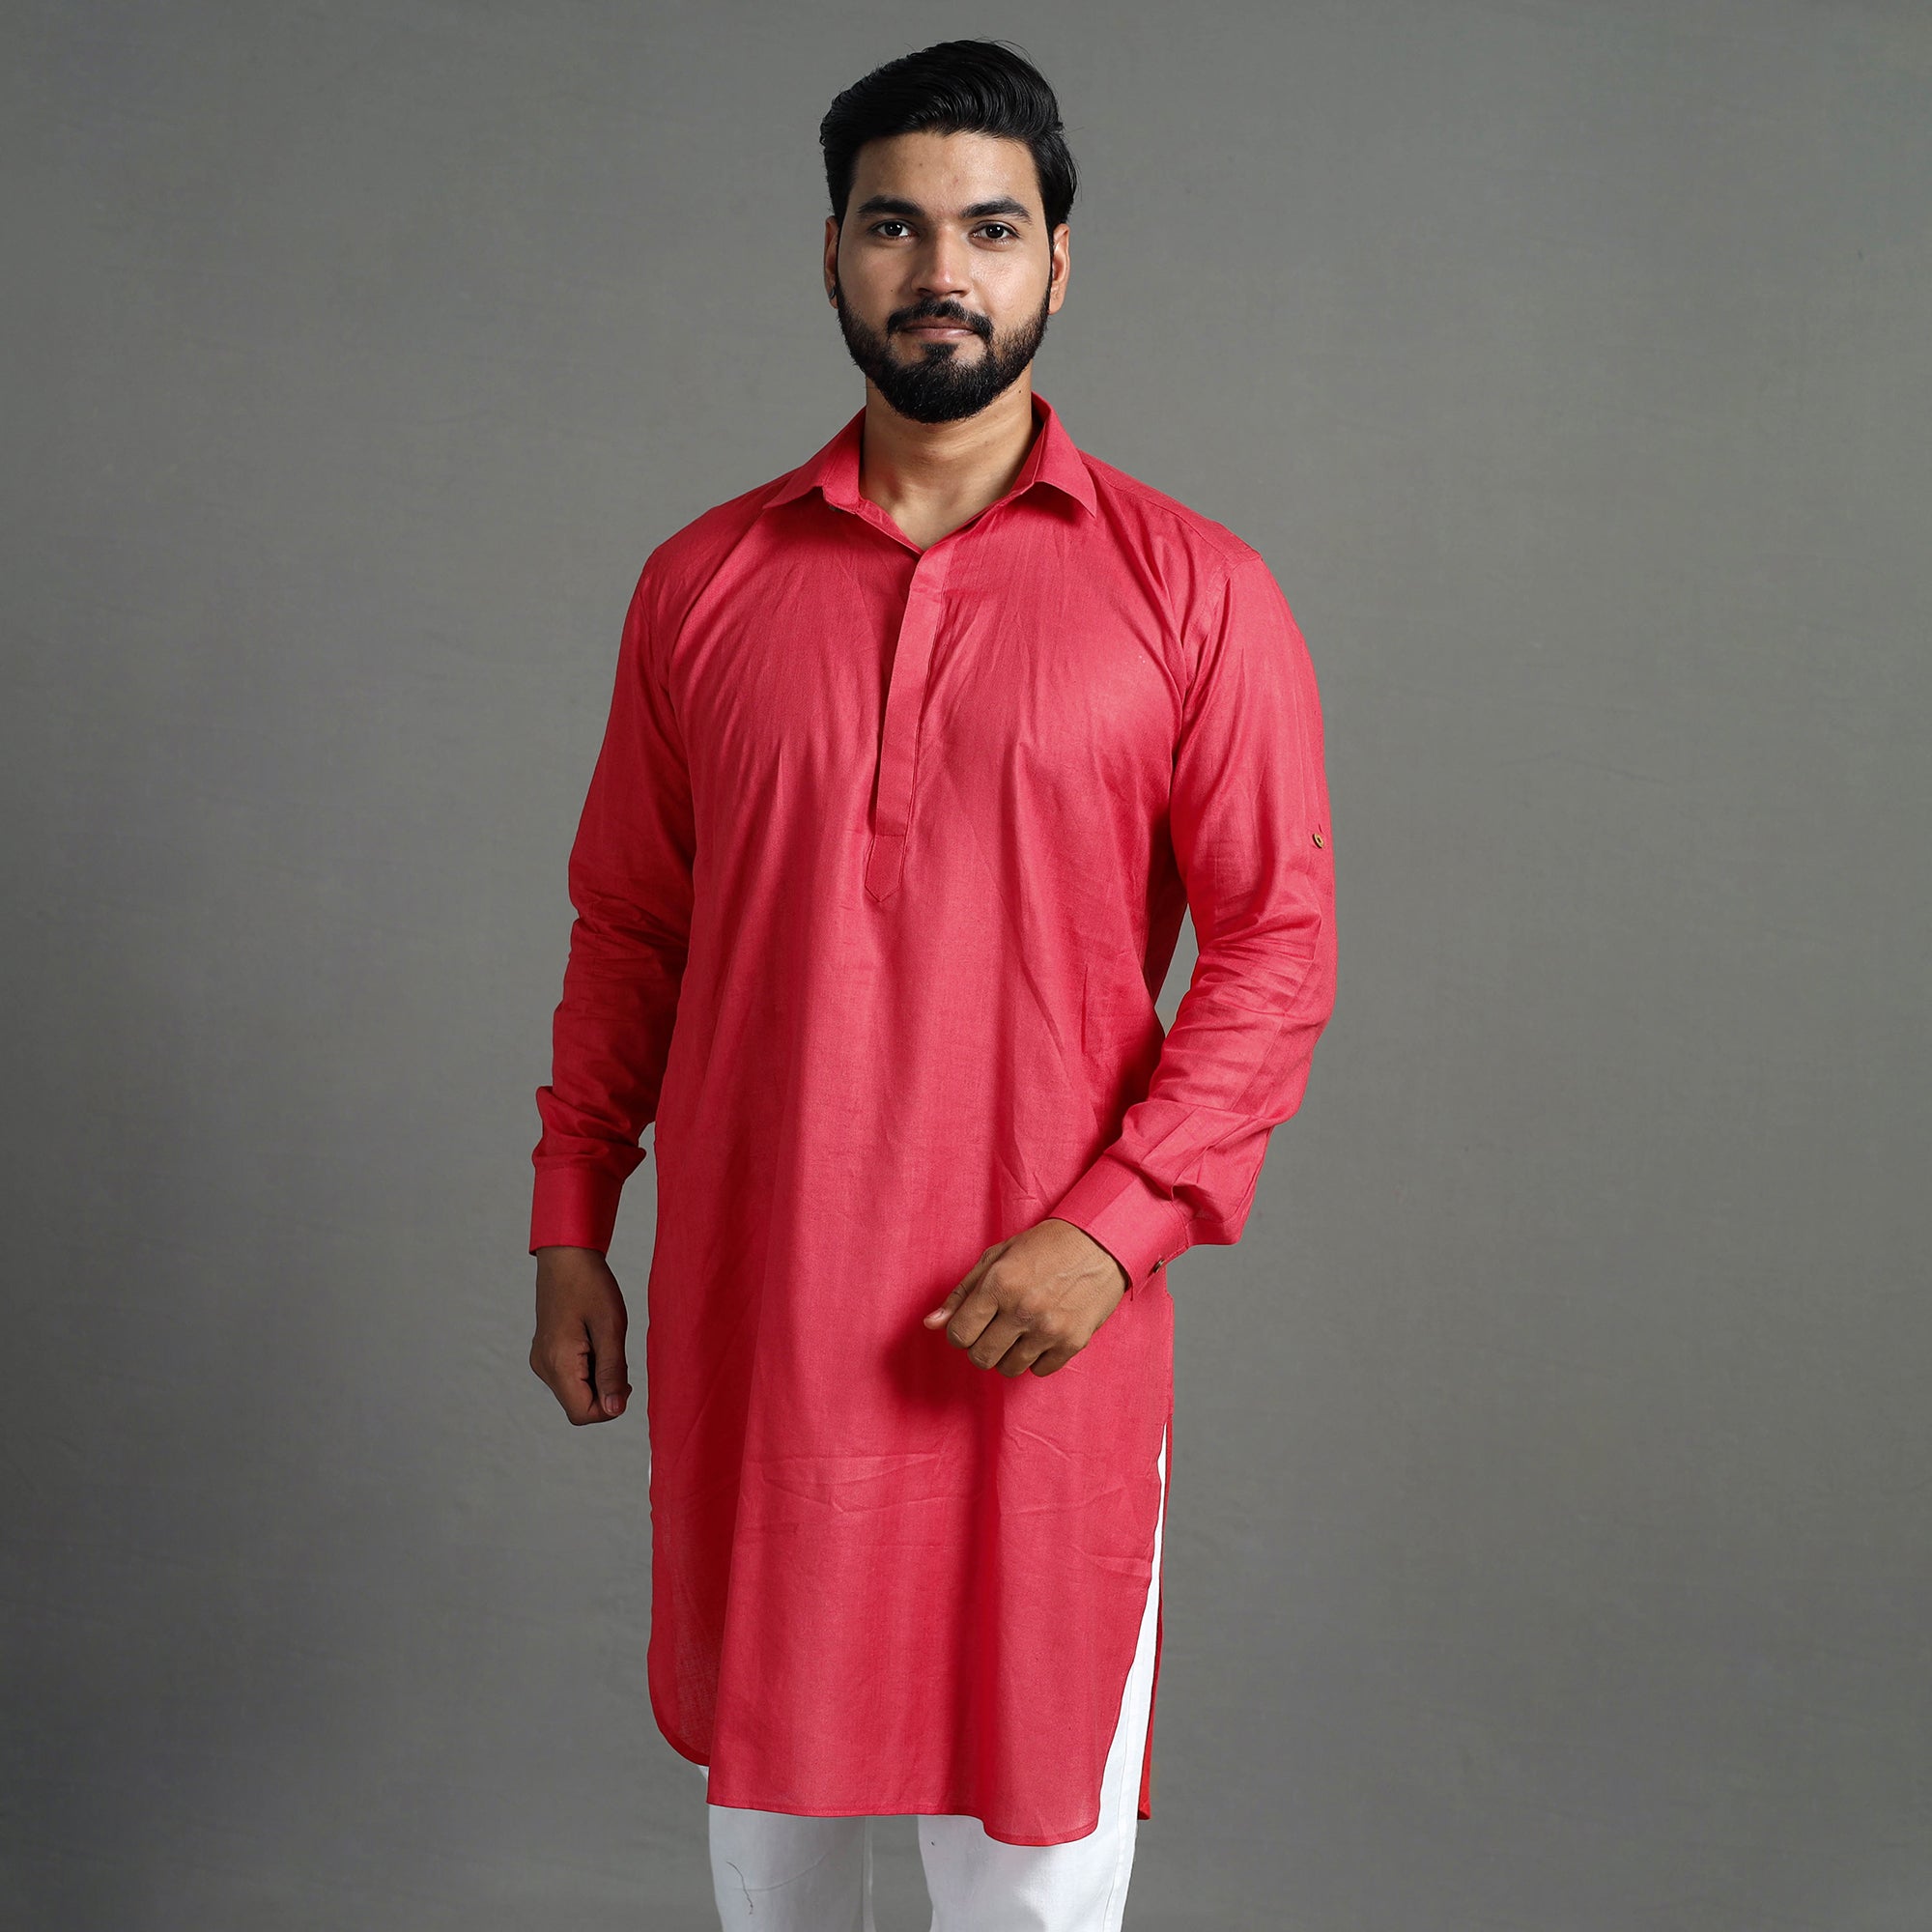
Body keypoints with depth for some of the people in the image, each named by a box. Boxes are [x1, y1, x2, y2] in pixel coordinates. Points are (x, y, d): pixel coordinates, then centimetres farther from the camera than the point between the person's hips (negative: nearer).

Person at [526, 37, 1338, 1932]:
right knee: (766, 1762, 18)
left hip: (1044, 1319, -2)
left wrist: (1110, 1224, -15)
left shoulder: (1191, 592, -3)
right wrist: (569, 1223, 8)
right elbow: (625, 930, 10)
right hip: (746, 1304, 3)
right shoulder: (705, 582, 5)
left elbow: (1278, 944, -5)